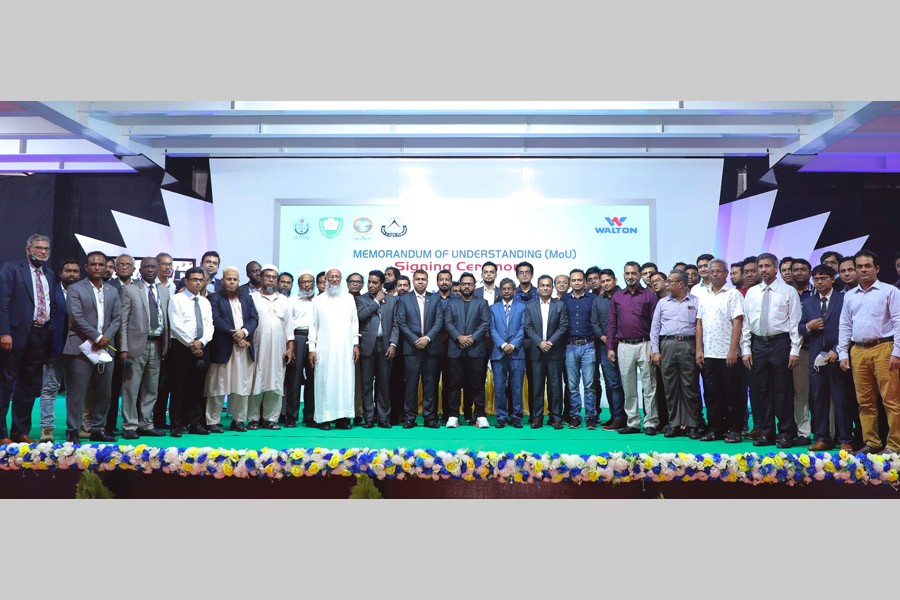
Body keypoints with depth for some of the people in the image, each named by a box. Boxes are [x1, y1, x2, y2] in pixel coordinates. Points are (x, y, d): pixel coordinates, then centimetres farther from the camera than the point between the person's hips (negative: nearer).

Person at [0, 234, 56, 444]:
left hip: (41, 336, 6)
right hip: (17, 334, -6)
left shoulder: (49, 275, 16)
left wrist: (51, 334, 8)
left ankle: (21, 431, 19)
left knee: (30, 386, 11)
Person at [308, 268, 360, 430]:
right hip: (324, 348, -1)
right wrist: (312, 348, 0)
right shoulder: (318, 300, 8)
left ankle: (343, 417, 1)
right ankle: (325, 417, 0)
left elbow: (354, 322, 10)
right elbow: (313, 325, 6)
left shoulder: (349, 298, 11)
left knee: (345, 380, -2)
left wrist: (356, 344, 3)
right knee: (325, 381, -3)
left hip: (345, 348, 1)